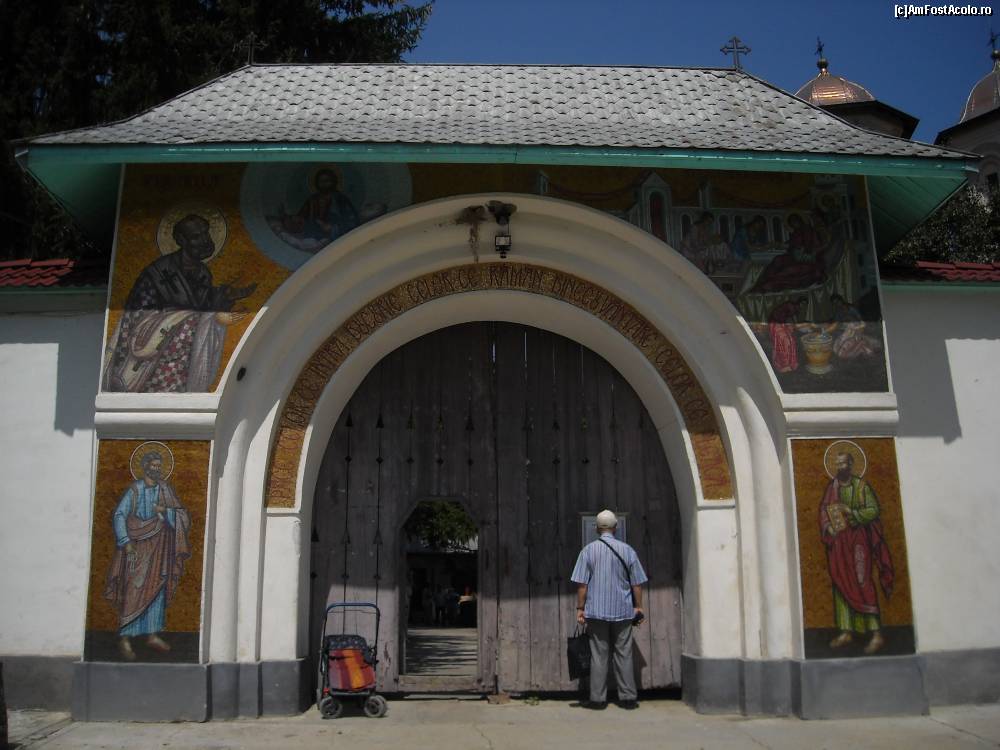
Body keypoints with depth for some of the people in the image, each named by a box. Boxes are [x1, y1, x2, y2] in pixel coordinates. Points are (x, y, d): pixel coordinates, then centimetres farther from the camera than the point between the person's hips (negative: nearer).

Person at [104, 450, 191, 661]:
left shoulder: (165, 489, 7)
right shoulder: (134, 489, -4)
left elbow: (181, 516, 5)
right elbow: (119, 515, -6)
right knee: (134, 589, -8)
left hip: (159, 547, 4)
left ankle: (152, 634, 15)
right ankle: (124, 638, -3)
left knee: (157, 588, 6)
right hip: (137, 546, -4)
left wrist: (166, 511, -15)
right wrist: (126, 542, -14)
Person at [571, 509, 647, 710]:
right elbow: (637, 583, 2)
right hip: (623, 611, 1)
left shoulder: (588, 550, -4)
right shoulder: (627, 550, 0)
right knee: (624, 655, 9)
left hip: (596, 611, -1)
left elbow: (582, 583, -5)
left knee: (599, 656, 5)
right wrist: (638, 607, 12)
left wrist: (580, 608, 1)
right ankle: (627, 697, 11)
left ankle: (597, 699, 7)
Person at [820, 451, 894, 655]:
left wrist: (851, 512, -17)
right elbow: (823, 509, 11)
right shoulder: (832, 486, 10)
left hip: (857, 539, -5)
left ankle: (876, 634, -10)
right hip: (838, 541, 5)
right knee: (841, 583, 4)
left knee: (862, 583, -12)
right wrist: (828, 526, -6)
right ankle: (846, 632, 8)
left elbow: (873, 510, -7)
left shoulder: (861, 486, -2)